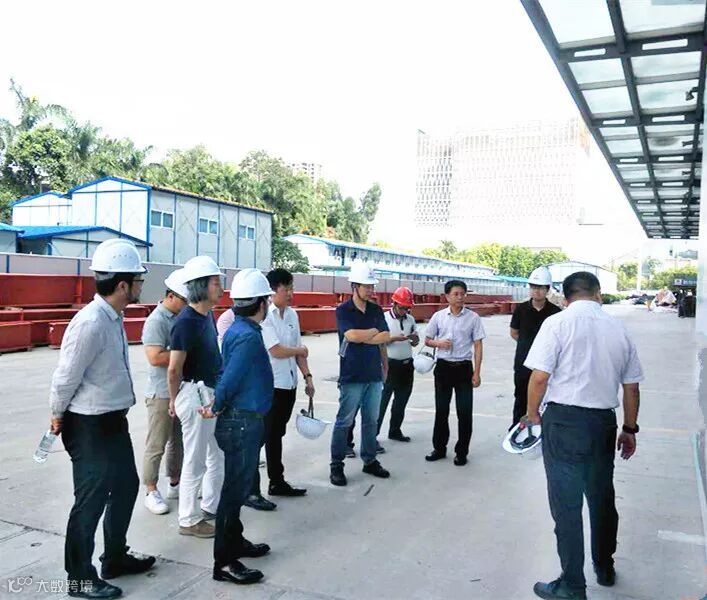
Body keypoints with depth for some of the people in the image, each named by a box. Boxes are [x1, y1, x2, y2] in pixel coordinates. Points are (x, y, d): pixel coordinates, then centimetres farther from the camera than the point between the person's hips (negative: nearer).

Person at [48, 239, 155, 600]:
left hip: (114, 421, 9)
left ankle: (115, 558, 40)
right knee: (92, 499, 5)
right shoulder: (90, 324, -26)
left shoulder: (114, 318, 4)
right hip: (89, 426, -9)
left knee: (126, 486, 21)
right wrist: (58, 418, -3)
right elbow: (65, 377, -19)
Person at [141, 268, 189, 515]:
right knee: (156, 446, 3)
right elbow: (155, 357, -25)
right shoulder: (156, 321, -16)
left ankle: (175, 484, 31)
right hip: (162, 393, -8)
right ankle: (151, 492, 15)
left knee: (178, 441, 18)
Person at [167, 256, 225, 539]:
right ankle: (189, 521, 20)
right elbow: (174, 370, -18)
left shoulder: (208, 316, 6)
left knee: (219, 455, 20)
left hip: (212, 393, 9)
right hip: (195, 394, -9)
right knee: (196, 461, 4)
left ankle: (211, 506, 37)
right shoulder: (186, 322, -21)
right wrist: (175, 400, -4)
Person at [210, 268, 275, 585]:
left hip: (242, 421, 10)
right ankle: (224, 562, 11)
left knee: (238, 486, 21)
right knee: (235, 489, 0)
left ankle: (235, 542, 37)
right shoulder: (248, 336, -22)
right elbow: (230, 379, -24)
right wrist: (216, 408, -10)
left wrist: (220, 407, 12)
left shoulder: (239, 329, 10)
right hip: (242, 422, -10)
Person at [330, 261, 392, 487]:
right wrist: (374, 331, -5)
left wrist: (362, 337, -11)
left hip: (374, 375, 5)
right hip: (351, 376, -5)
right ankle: (336, 465, 10)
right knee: (344, 422, 1)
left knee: (371, 421, 13)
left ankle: (369, 460, 26)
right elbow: (352, 335, -21)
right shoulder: (343, 310, -6)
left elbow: (386, 337, -1)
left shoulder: (376, 310, 9)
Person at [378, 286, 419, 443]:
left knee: (402, 400, 15)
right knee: (382, 400, -4)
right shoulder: (384, 318, -8)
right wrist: (394, 338, -23)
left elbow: (415, 343, 16)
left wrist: (415, 339, -7)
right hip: (390, 364, -6)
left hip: (407, 364, 6)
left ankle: (395, 430, 29)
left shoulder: (410, 319, 9)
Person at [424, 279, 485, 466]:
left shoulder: (473, 317, -3)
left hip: (464, 367, -2)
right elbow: (427, 340, 11)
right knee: (441, 410, 11)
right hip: (443, 367, 2)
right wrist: (439, 343, -12)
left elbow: (478, 345, -2)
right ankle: (439, 448, 26)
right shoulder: (438, 316, 1)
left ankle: (461, 452, 17)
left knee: (464, 411, 2)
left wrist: (476, 373, -7)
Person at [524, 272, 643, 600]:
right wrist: (630, 430, 21)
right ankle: (605, 569, 41)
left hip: (564, 421, -5)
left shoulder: (558, 323, -9)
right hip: (604, 423, 5)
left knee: (567, 506, 6)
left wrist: (532, 413, 0)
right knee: (602, 498, 22)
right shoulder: (619, 329, 5)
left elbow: (540, 377, -16)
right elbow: (631, 387, 9)